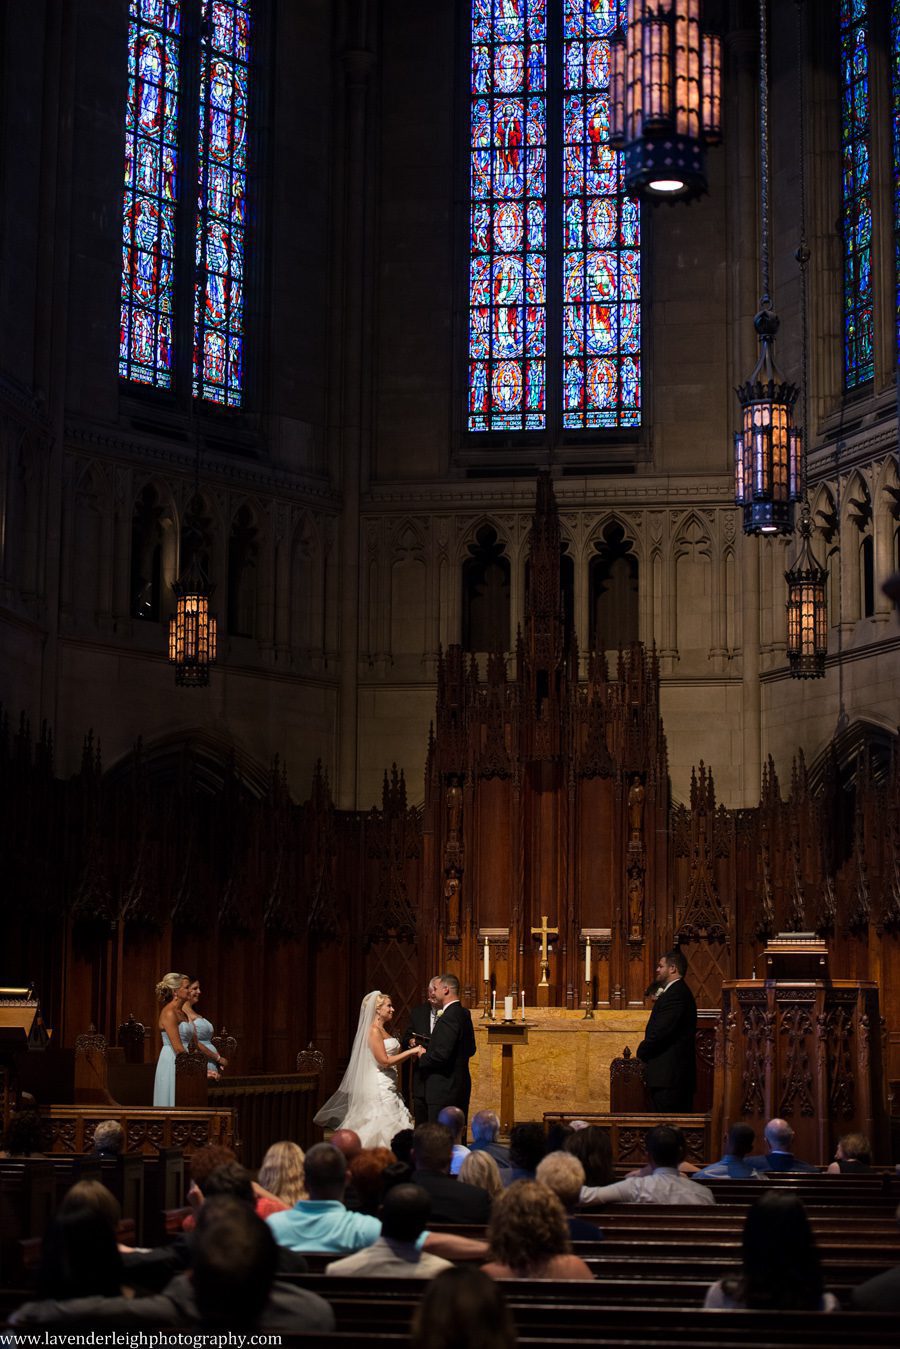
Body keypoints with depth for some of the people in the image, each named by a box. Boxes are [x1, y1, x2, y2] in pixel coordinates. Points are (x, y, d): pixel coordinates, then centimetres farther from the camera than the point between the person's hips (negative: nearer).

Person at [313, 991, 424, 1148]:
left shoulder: (382, 1030, 16)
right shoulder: (374, 1031, -13)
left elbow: (393, 1055, 18)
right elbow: (384, 1061, -18)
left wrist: (413, 1053, 4)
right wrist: (411, 1051, -14)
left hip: (389, 1087, 9)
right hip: (380, 1087, -9)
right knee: (382, 1128, -9)